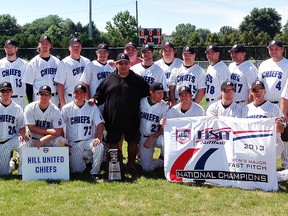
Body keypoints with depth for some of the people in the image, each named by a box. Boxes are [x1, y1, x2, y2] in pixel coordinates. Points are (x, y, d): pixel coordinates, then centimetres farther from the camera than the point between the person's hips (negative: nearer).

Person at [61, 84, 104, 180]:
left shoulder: (92, 107, 2)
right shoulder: (66, 108, 2)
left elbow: (100, 123, -4)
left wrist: (98, 138, -20)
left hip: (89, 140, 0)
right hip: (74, 143, 0)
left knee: (99, 147, -34)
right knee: (77, 170, -11)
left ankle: (94, 172, -15)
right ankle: (84, 159, 25)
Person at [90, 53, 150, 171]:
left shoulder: (137, 79, 6)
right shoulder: (109, 79, 8)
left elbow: (148, 93, 11)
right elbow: (100, 92, 14)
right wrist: (95, 98, -3)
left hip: (132, 119, -1)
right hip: (113, 119, 1)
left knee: (133, 141, 5)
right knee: (113, 141, 9)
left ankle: (131, 164, 19)